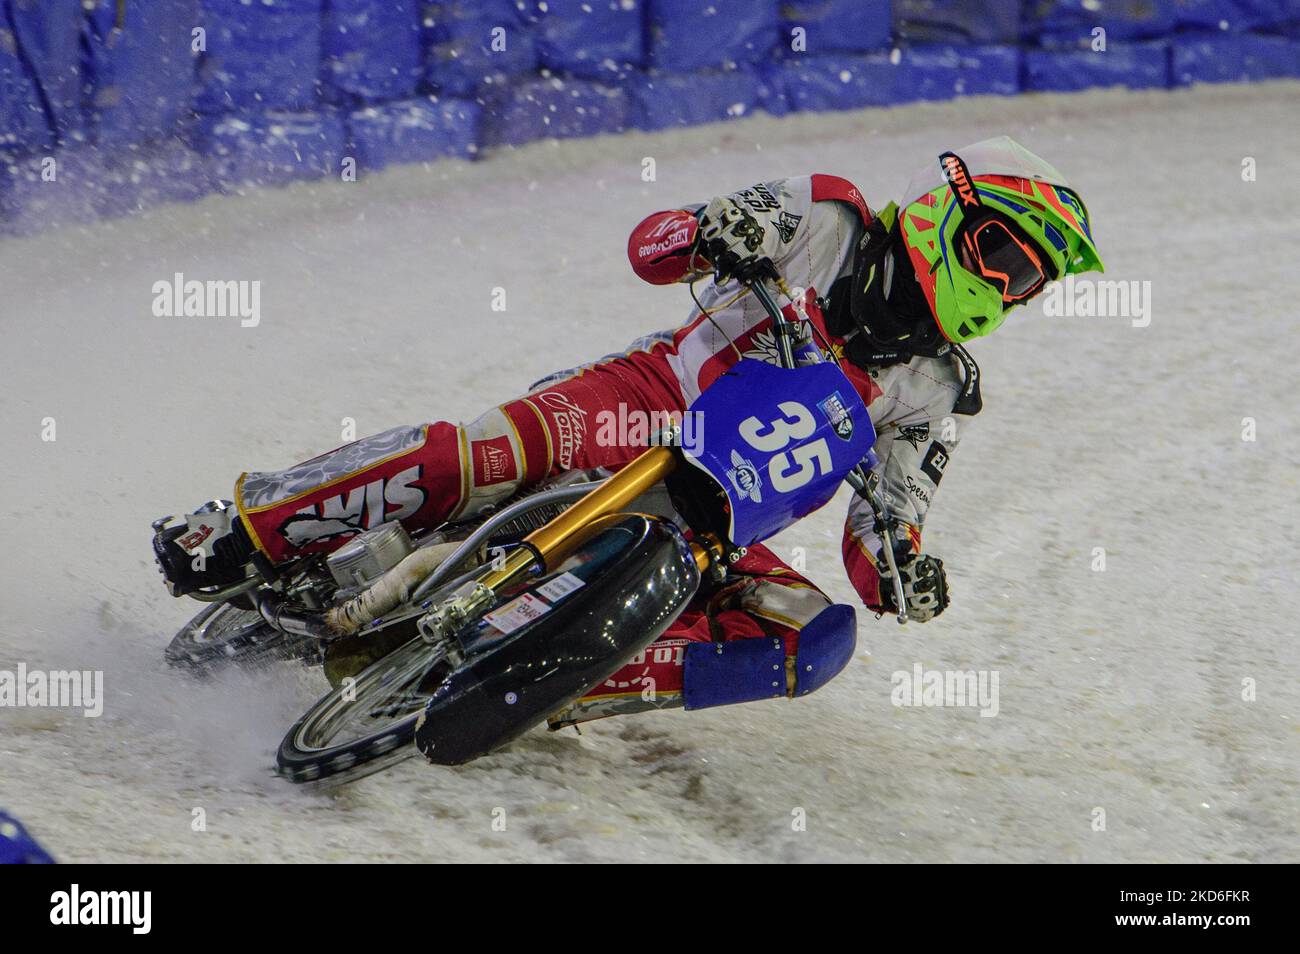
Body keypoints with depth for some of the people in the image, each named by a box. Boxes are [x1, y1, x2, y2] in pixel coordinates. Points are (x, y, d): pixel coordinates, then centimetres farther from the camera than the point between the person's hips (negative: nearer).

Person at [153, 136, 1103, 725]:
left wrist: (907, 575, -18)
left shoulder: (937, 394, 9)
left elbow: (880, 537, 6)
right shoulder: (827, 218, 0)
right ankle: (249, 527, -23)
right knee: (492, 454, -35)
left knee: (821, 638, -24)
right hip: (643, 400, -4)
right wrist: (715, 232, -25)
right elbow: (650, 243, -1)